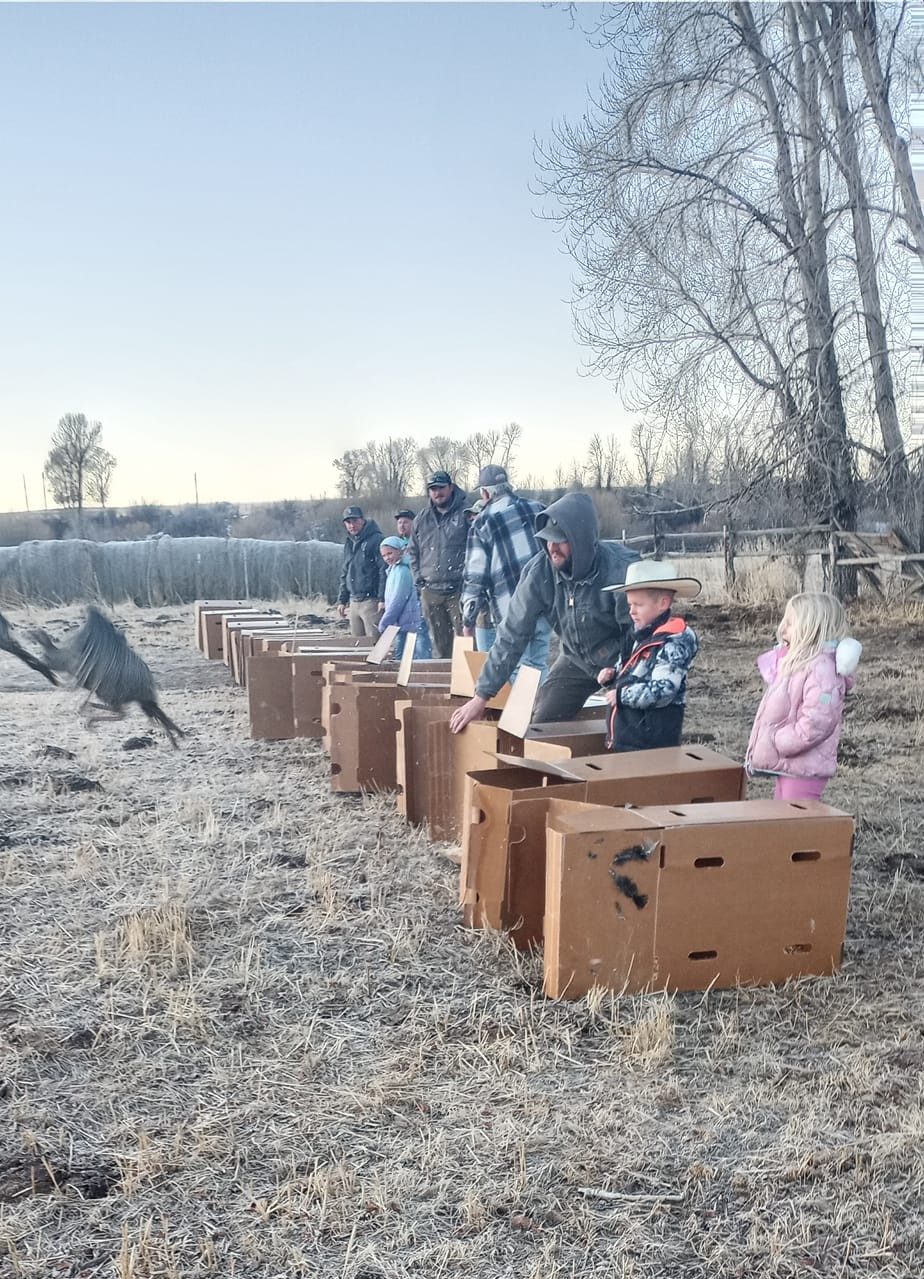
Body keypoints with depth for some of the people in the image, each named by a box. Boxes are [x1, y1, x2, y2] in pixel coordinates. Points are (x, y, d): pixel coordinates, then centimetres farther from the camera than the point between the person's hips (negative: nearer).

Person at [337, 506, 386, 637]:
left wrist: (382, 599, -19)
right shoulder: (349, 543, 16)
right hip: (353, 602, 8)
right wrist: (342, 600, 17)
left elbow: (384, 571, -14)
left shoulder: (376, 540, -8)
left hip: (371, 601, -8)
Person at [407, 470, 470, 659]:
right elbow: (412, 550, 22)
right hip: (430, 591, 5)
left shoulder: (465, 514, -2)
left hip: (458, 589, -5)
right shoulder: (422, 519, 13)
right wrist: (418, 576, 10)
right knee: (439, 641, 12)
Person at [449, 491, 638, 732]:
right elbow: (512, 635, -15)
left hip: (621, 661, -3)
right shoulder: (539, 571, -21)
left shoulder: (620, 570, -31)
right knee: (540, 729, -3)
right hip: (576, 659, 3)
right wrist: (481, 696, -15)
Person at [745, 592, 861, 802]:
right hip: (787, 765, 11)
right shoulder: (796, 663, 12)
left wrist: (774, 741, -20)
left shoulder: (822, 669, -20)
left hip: (803, 769, -10)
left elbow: (814, 725, -28)